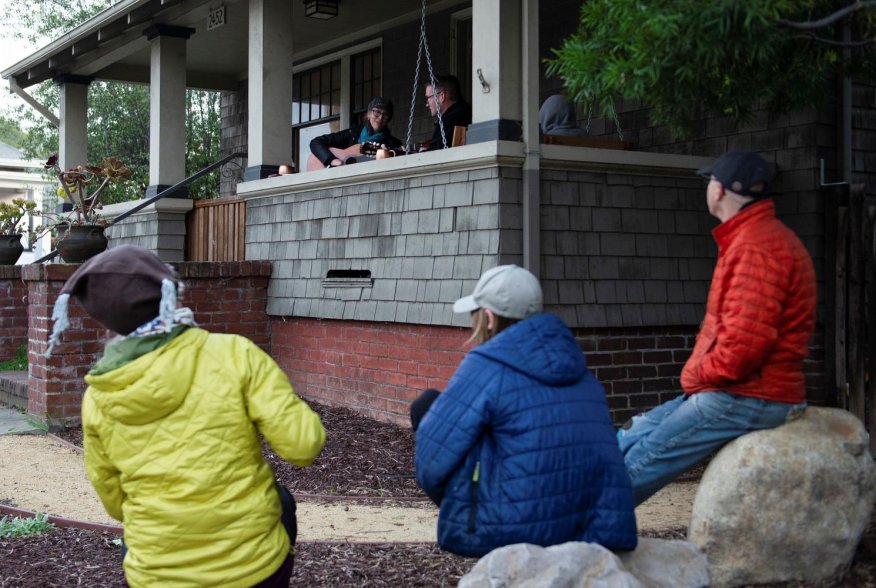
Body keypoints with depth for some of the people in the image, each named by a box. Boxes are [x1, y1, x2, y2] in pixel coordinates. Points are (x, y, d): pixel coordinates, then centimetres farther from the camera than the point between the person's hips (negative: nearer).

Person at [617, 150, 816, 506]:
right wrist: (699, 373, 9)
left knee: (638, 466, -10)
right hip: (738, 392, 10)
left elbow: (745, 340, -26)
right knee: (629, 440, 10)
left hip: (749, 398, -10)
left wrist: (699, 375, -10)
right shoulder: (748, 238, 17)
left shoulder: (758, 248, -18)